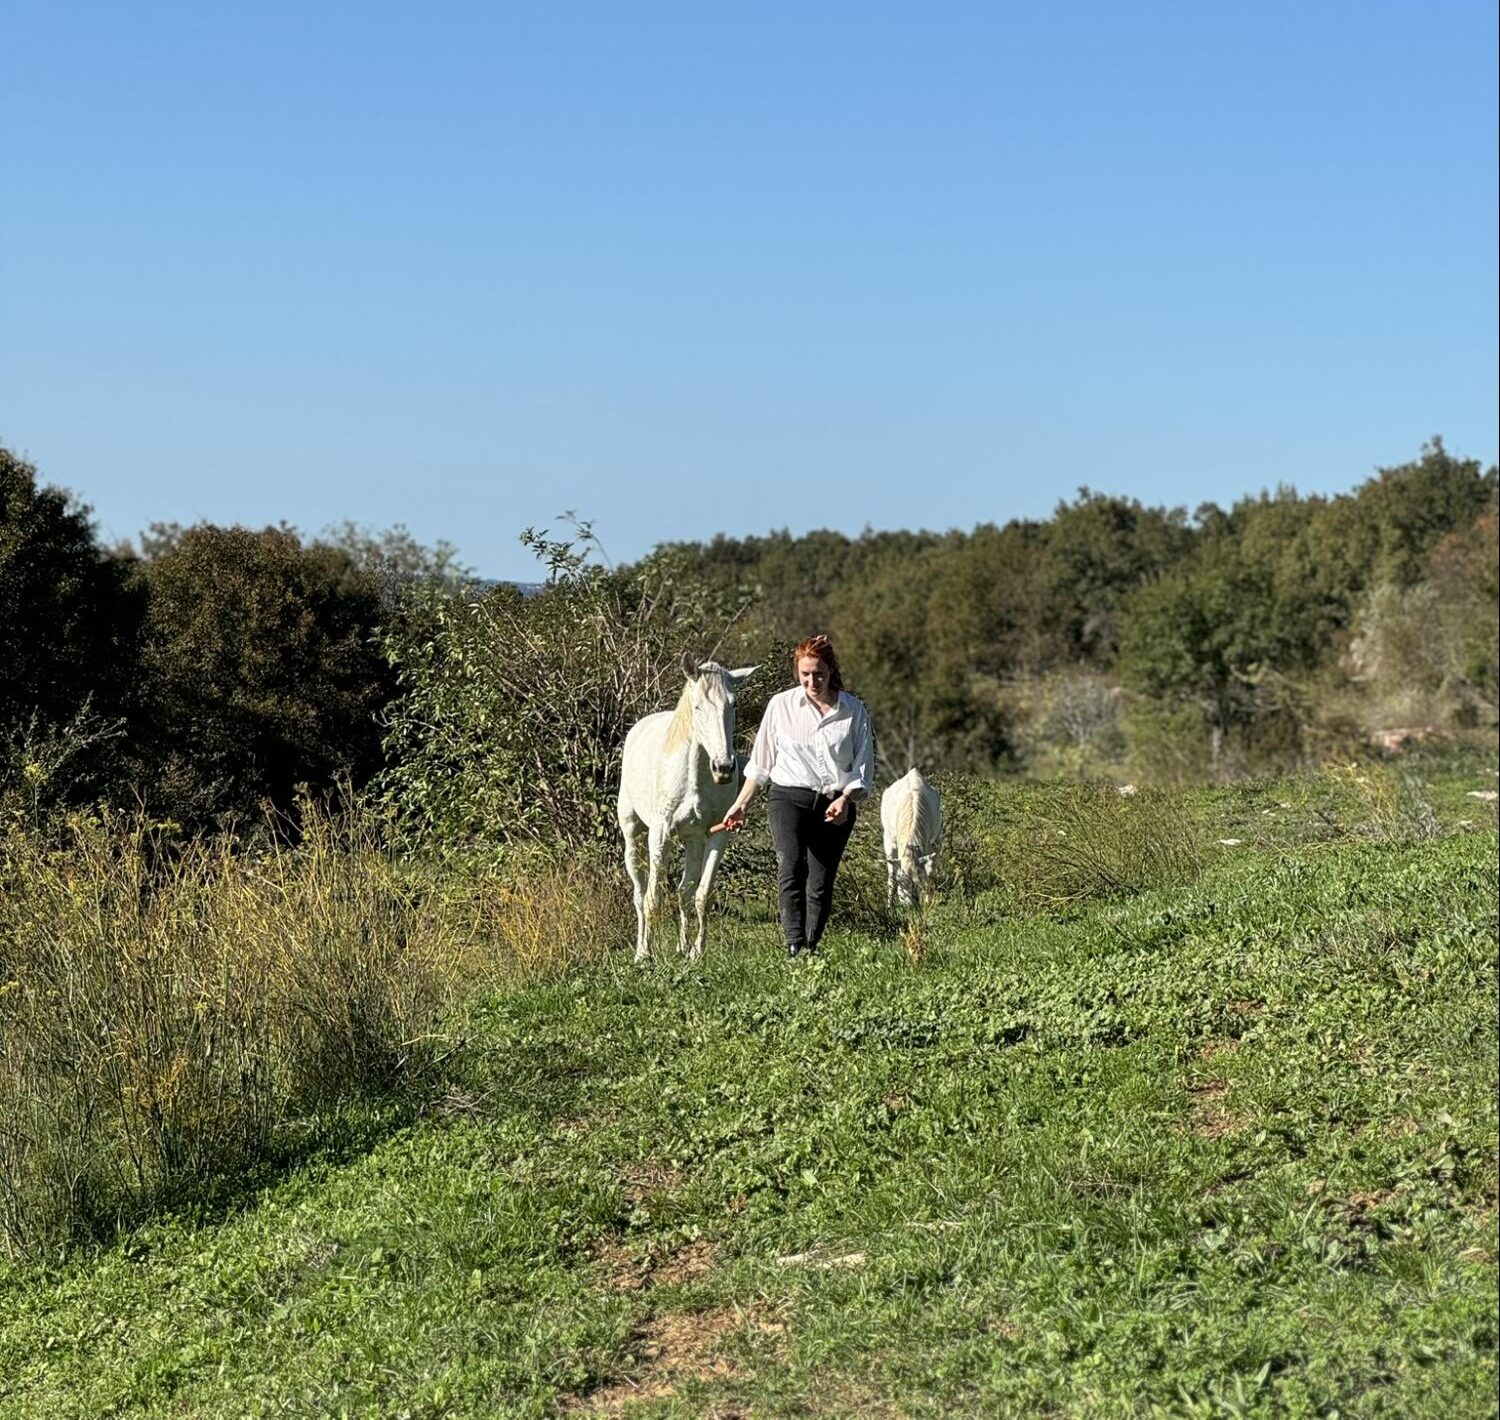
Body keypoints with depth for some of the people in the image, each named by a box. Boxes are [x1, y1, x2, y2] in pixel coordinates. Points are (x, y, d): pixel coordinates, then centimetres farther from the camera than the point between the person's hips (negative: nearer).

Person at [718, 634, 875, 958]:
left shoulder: (854, 710, 4)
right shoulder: (781, 705, 4)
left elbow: (863, 766, 5)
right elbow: (760, 761, 13)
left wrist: (845, 799, -12)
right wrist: (740, 804, 13)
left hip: (836, 806, 1)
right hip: (789, 797, -1)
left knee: (821, 883, 3)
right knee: (791, 868, -23)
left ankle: (811, 951, 14)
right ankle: (794, 947, -32)